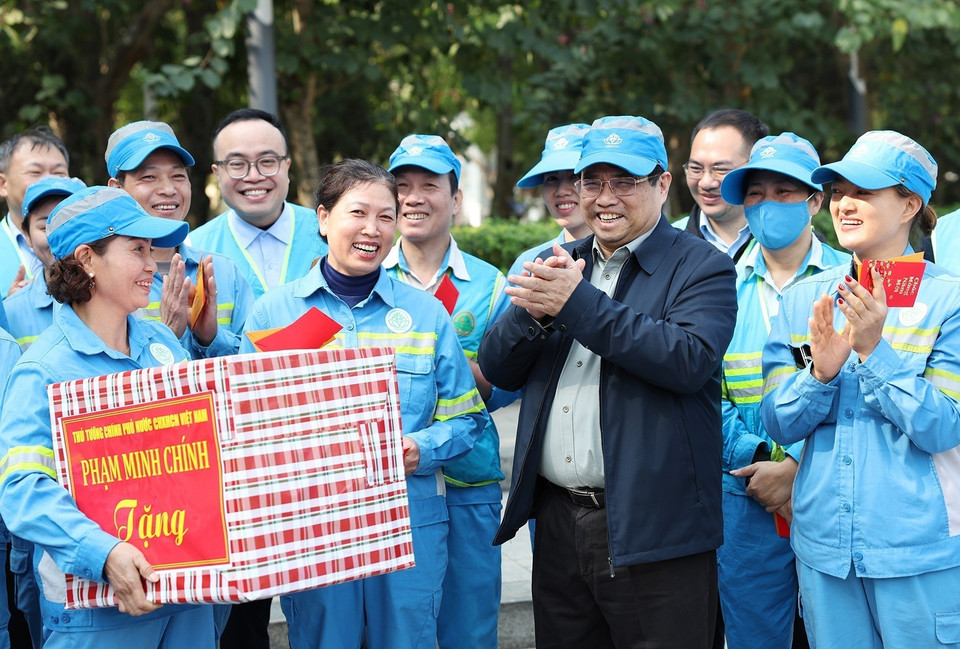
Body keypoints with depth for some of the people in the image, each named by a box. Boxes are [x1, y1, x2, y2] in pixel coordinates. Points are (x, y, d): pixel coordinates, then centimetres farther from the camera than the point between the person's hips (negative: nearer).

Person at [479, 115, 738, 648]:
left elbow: (690, 359, -22)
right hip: (557, 523, 6)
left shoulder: (702, 267, -3)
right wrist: (535, 309, -12)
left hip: (650, 534, -5)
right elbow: (498, 370, 9)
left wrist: (577, 303, -23)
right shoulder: (561, 263, 15)